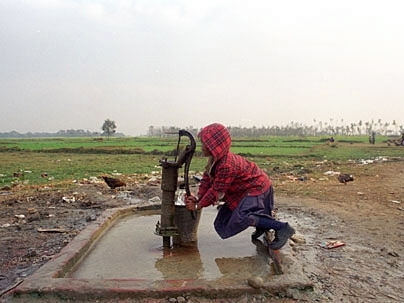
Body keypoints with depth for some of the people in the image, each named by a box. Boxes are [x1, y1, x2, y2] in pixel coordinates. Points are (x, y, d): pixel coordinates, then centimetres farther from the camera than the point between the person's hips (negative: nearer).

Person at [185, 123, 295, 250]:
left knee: (242, 217, -28)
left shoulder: (226, 165, -33)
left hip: (257, 188, -10)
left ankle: (282, 228, -18)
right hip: (243, 188, 10)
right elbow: (207, 179, 1)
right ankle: (261, 226, 24)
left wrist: (198, 206, -15)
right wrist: (198, 198, -11)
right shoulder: (215, 159, -3)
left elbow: (216, 191, -26)